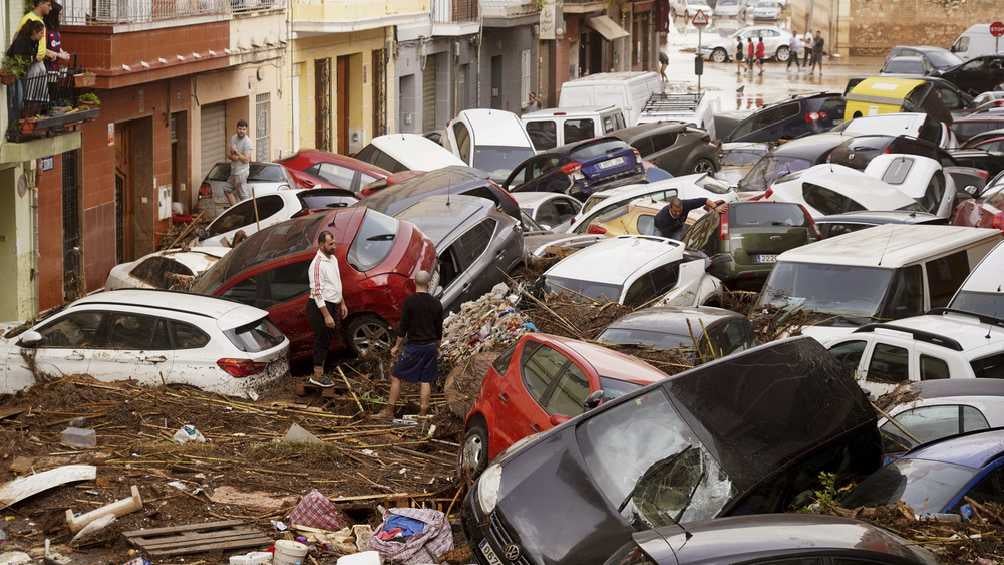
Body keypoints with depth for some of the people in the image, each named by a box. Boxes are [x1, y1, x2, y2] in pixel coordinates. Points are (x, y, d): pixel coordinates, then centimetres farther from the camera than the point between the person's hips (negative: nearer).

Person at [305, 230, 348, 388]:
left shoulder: (333, 259, 8)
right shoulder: (317, 264, -22)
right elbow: (317, 292, -24)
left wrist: (342, 304, 20)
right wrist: (326, 315, -25)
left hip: (332, 305, 9)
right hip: (320, 307, -9)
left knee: (326, 341, 15)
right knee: (322, 341, -1)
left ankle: (320, 372, 25)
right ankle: (317, 376, 9)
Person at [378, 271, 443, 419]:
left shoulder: (410, 301, -12)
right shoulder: (436, 303, 0)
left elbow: (403, 326, -9)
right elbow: (439, 329, 8)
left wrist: (397, 346, 1)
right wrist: (437, 348, 20)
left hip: (413, 346, -4)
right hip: (430, 346, 4)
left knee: (396, 377, 6)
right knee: (425, 380, 9)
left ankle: (389, 410, 7)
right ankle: (423, 413, 9)